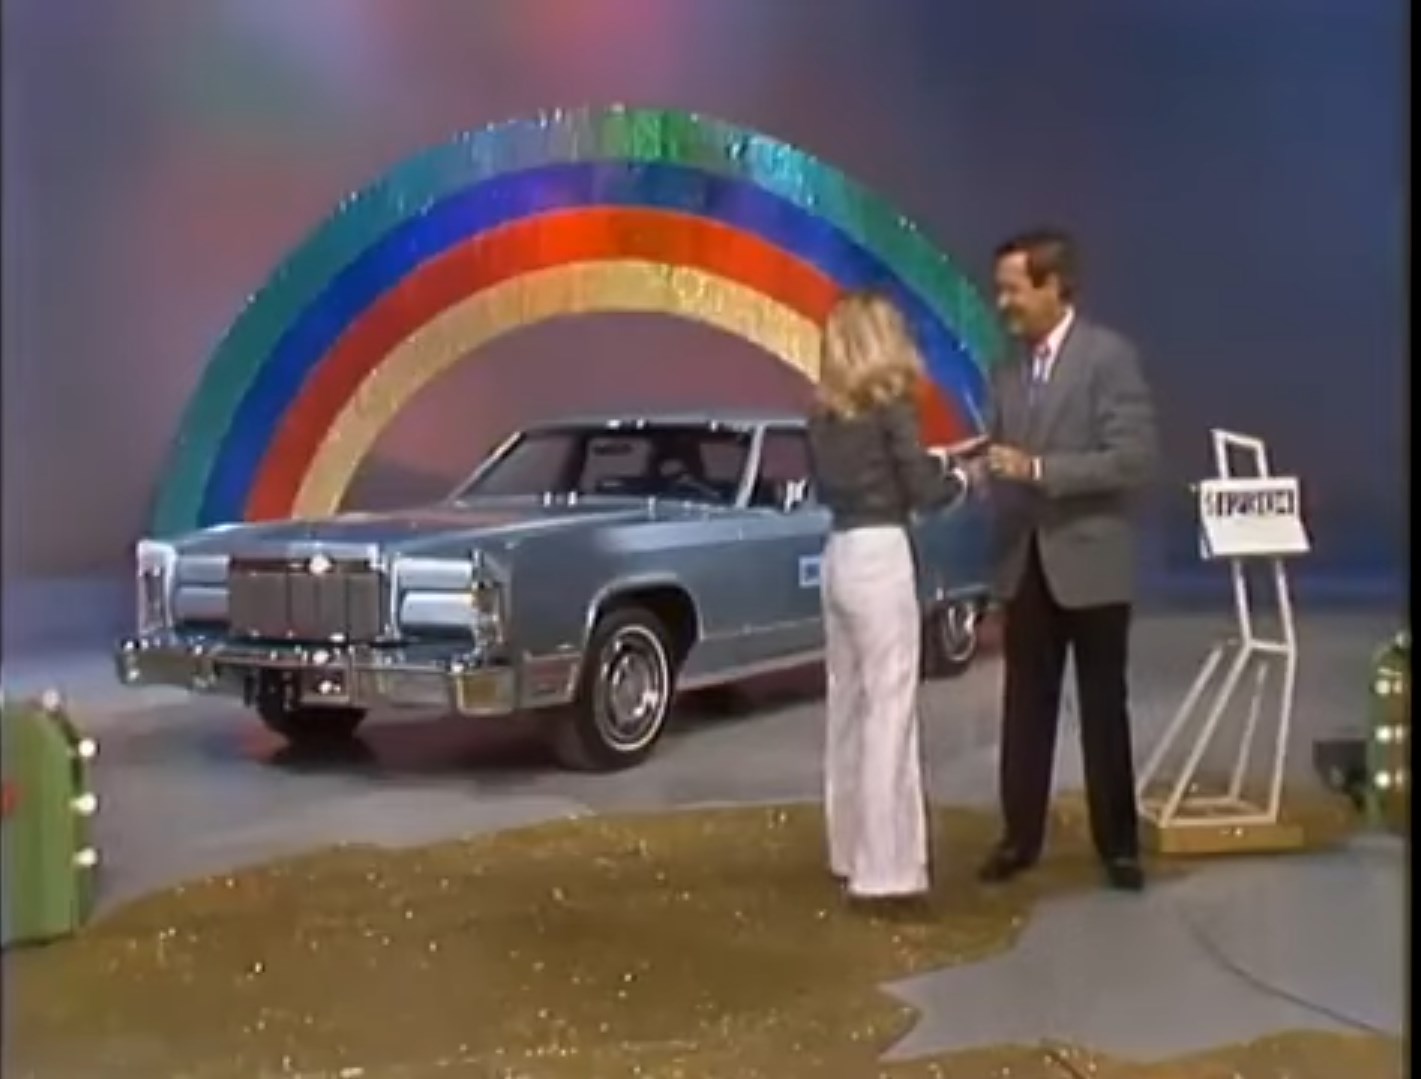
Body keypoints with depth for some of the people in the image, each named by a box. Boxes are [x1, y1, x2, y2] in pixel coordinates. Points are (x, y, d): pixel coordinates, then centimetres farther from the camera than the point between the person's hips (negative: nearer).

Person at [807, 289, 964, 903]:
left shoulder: (823, 414, 9)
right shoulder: (891, 405, -9)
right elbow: (922, 491, -9)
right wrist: (960, 478, 12)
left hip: (838, 557, 8)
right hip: (880, 558, -8)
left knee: (848, 708, 15)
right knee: (888, 712, -5)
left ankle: (851, 851, 24)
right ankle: (885, 868, -3)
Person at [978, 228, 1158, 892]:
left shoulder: (1109, 356, -10)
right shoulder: (1009, 372, 9)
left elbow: (1134, 458, -17)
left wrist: (1038, 469, -24)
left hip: (1090, 564, -5)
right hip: (1026, 566, 5)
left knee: (1103, 709, 7)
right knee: (1025, 708, 8)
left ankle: (1118, 843, 19)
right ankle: (1020, 836, 18)